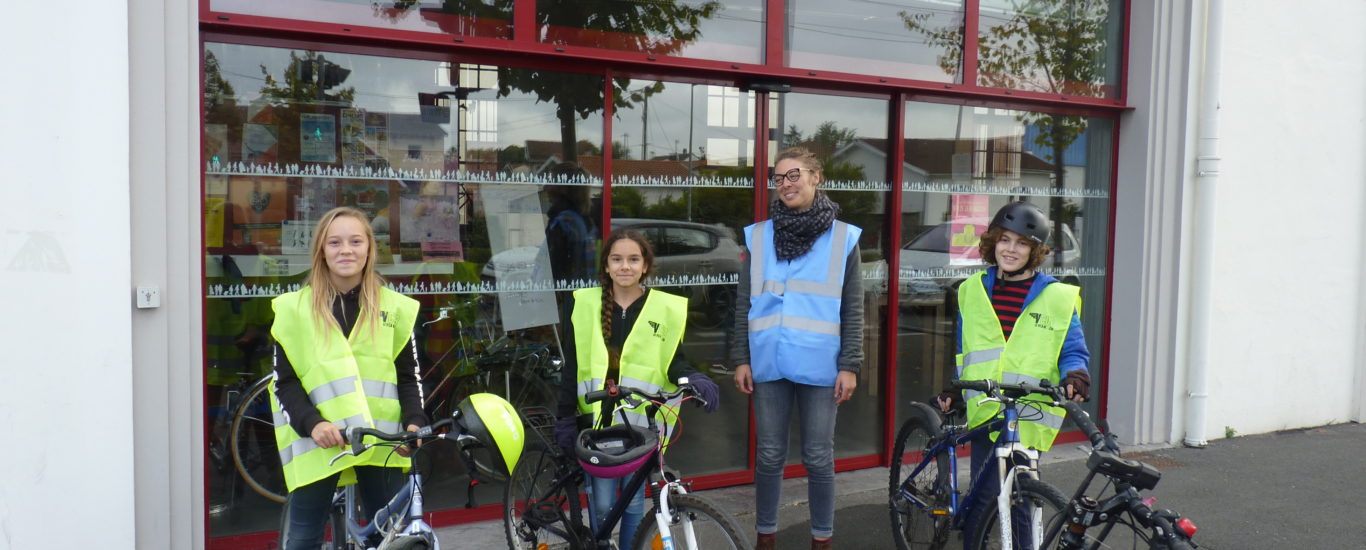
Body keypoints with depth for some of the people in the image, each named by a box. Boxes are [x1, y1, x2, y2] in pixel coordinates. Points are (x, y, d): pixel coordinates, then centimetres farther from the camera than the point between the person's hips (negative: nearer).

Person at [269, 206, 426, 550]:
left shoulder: (394, 308, 8)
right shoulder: (295, 308, 3)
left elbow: (407, 376, 10)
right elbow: (285, 381, 1)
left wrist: (414, 422, -7)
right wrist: (312, 423, -15)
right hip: (317, 443, -1)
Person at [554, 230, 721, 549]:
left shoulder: (665, 308, -1)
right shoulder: (584, 304, 2)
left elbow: (673, 362, 4)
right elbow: (571, 366, 4)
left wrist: (695, 381, -17)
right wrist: (565, 418, 1)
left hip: (641, 423, 0)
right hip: (596, 420, 0)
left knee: (634, 501, 10)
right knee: (602, 504, 1)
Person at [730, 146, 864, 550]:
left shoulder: (842, 238, 1)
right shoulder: (758, 236, 5)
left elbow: (853, 309, 1)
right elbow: (744, 304, 7)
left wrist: (850, 365, -4)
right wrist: (741, 359, 2)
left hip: (819, 366, -1)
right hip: (769, 364, 2)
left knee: (818, 457, 7)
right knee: (769, 455, 9)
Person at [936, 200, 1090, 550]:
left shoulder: (1057, 298, 2)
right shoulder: (973, 290, 12)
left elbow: (1074, 352, 4)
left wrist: (1073, 377, -17)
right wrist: (952, 391, 7)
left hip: (1027, 419, -2)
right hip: (984, 413, 3)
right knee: (984, 497, 1)